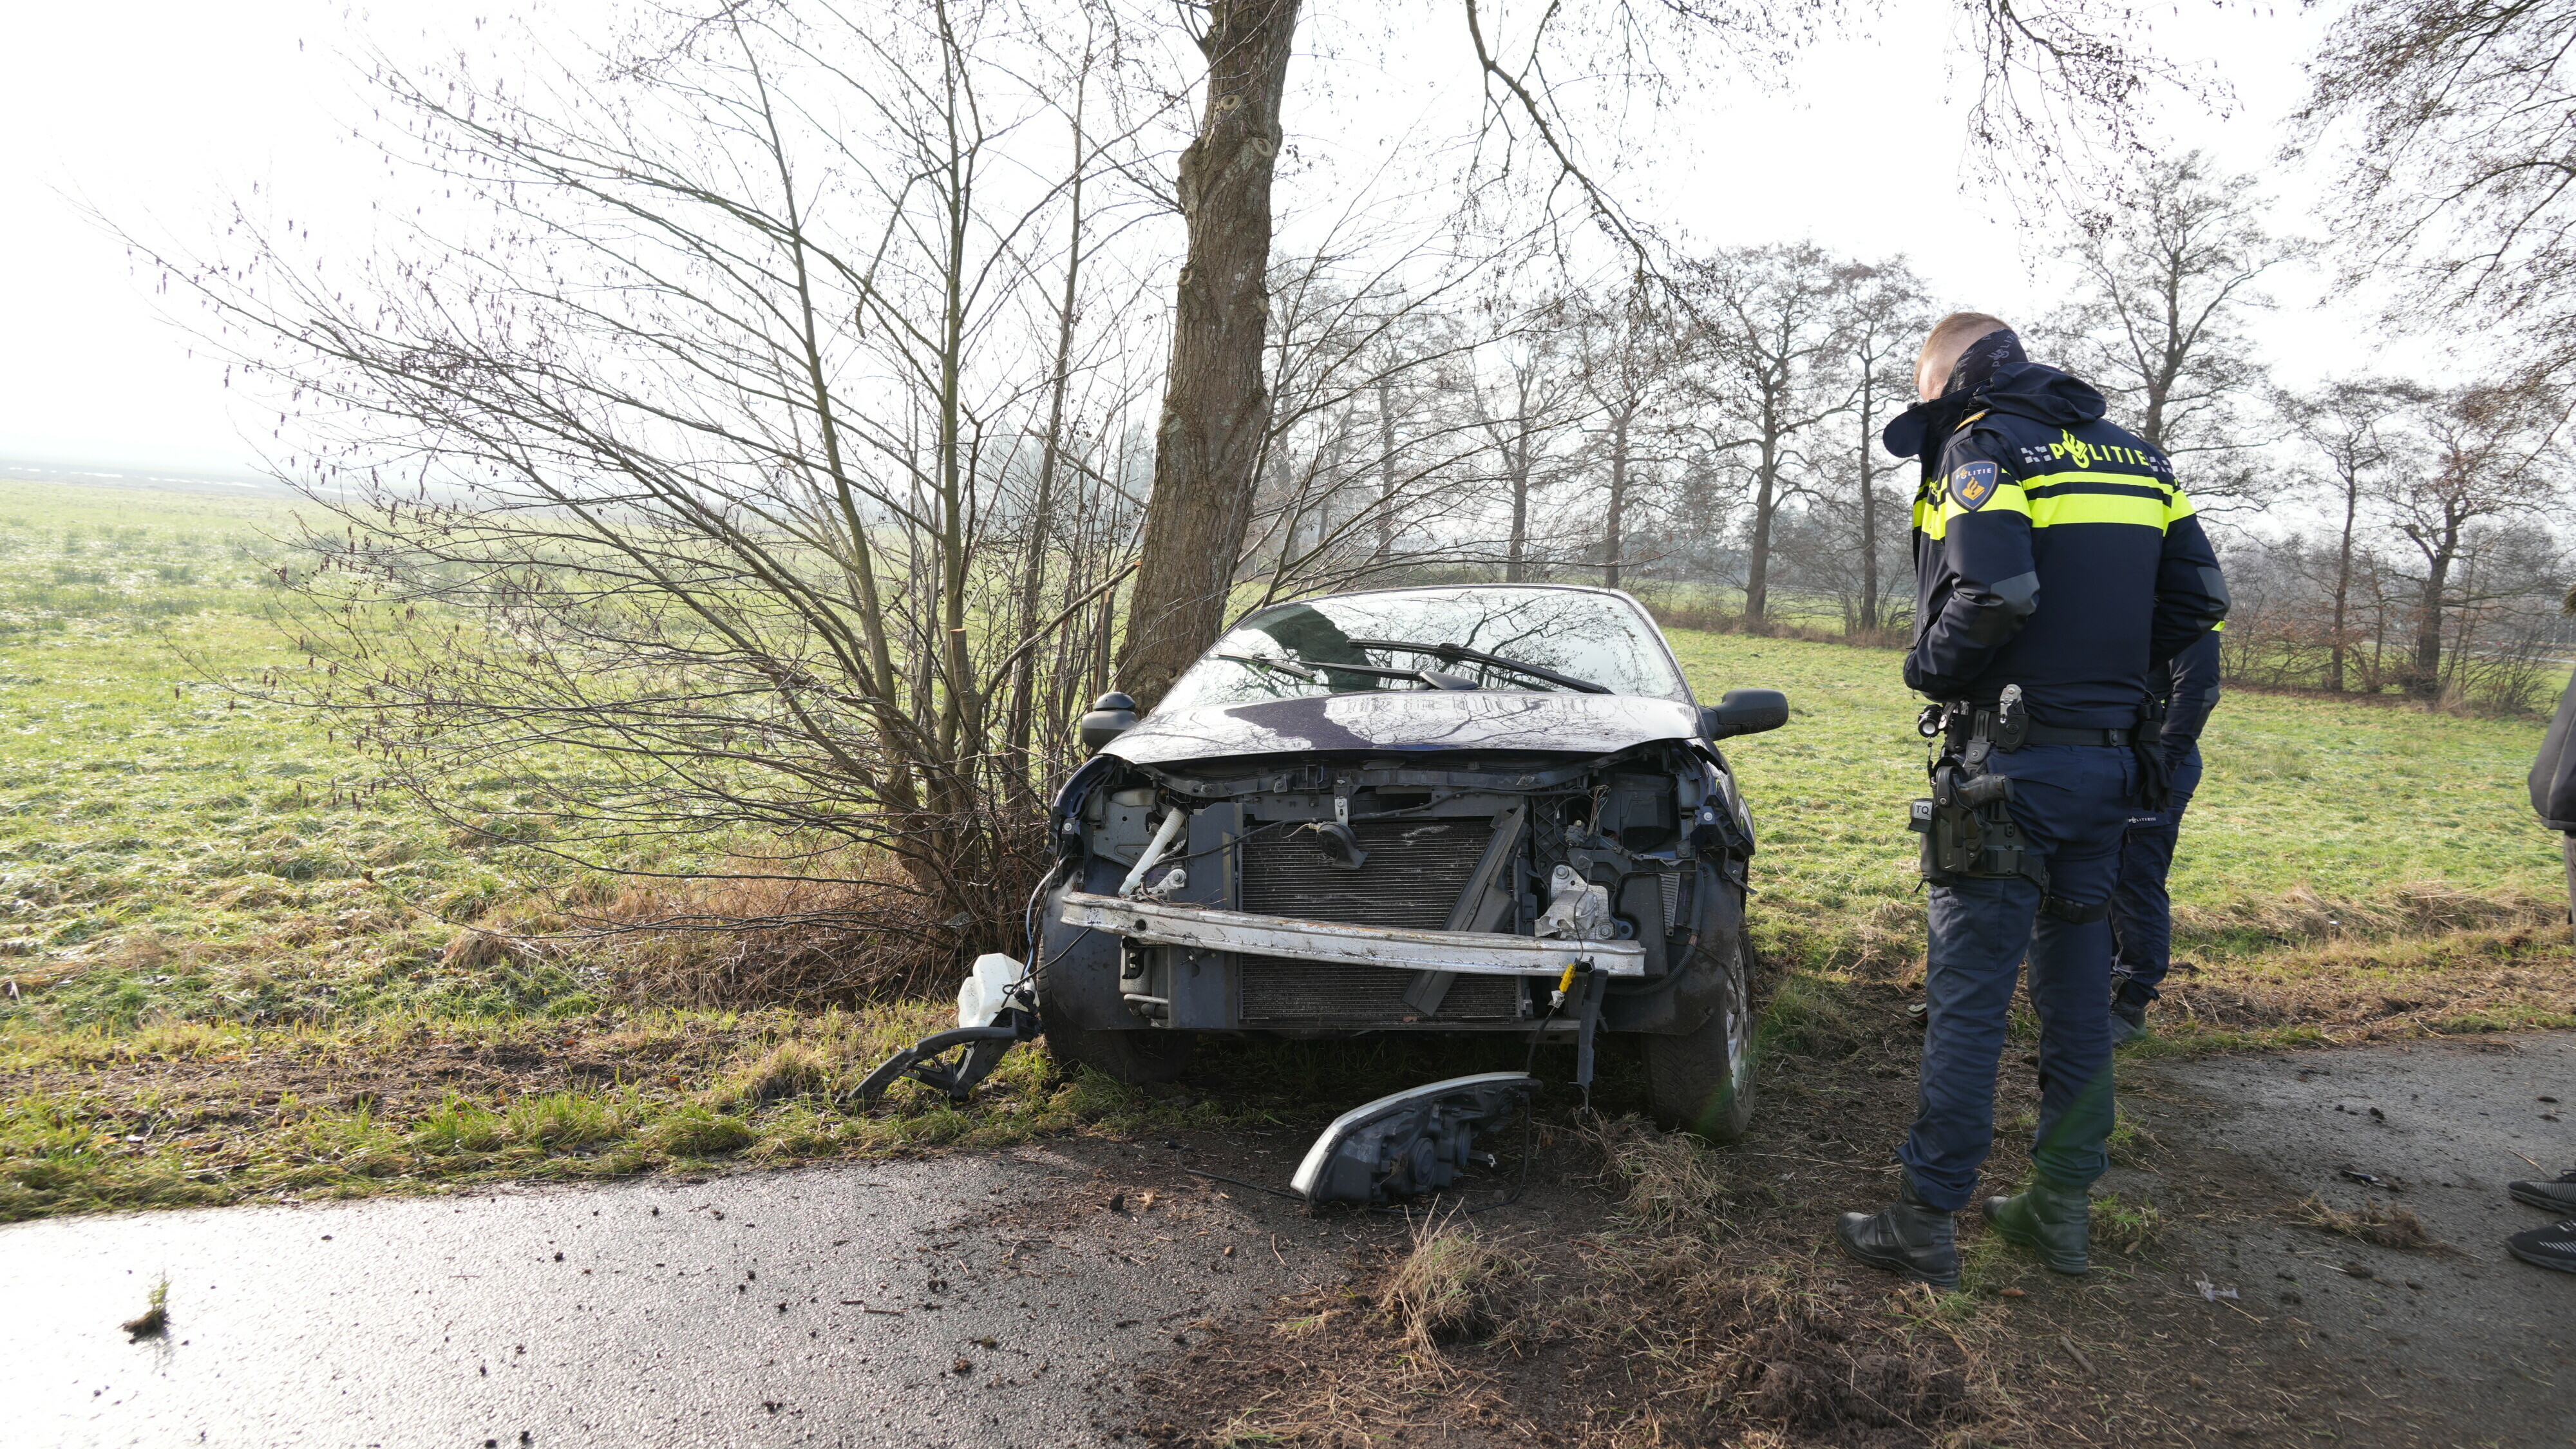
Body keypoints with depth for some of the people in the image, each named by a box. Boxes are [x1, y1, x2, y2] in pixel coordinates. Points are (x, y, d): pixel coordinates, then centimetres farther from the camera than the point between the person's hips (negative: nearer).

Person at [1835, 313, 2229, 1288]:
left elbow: (1993, 594, -23)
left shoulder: (1982, 449, -8)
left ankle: (1926, 1225, 4)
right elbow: (2199, 598, 12)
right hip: (2109, 761, 8)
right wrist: (2109, 676, 18)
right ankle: (2061, 1208, 24)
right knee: (2077, 987, 14)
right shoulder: (2132, 454, 15)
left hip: (2014, 763, -7)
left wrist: (1930, 666, -6)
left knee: (1969, 995, -3)